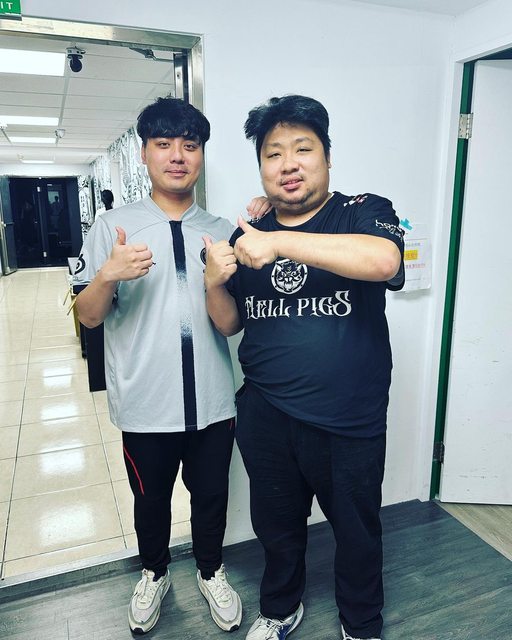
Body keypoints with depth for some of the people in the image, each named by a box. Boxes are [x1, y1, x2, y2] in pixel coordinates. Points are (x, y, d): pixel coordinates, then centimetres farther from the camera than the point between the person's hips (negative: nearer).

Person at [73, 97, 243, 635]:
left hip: (212, 401, 2)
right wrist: (109, 275, -24)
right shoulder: (112, 227, -4)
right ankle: (154, 574, 49)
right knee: (151, 499, 20)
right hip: (145, 403, -1)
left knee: (211, 495, 19)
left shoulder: (222, 231, 3)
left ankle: (211, 572, 48)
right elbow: (87, 317, -3)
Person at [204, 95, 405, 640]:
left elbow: (384, 259, -31)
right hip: (265, 417, 4)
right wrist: (214, 283, -12)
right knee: (276, 525, 24)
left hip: (349, 425, -3)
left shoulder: (363, 213, -8)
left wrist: (281, 242, -32)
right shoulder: (246, 237, 4)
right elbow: (229, 325, 8)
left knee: (357, 531, 20)